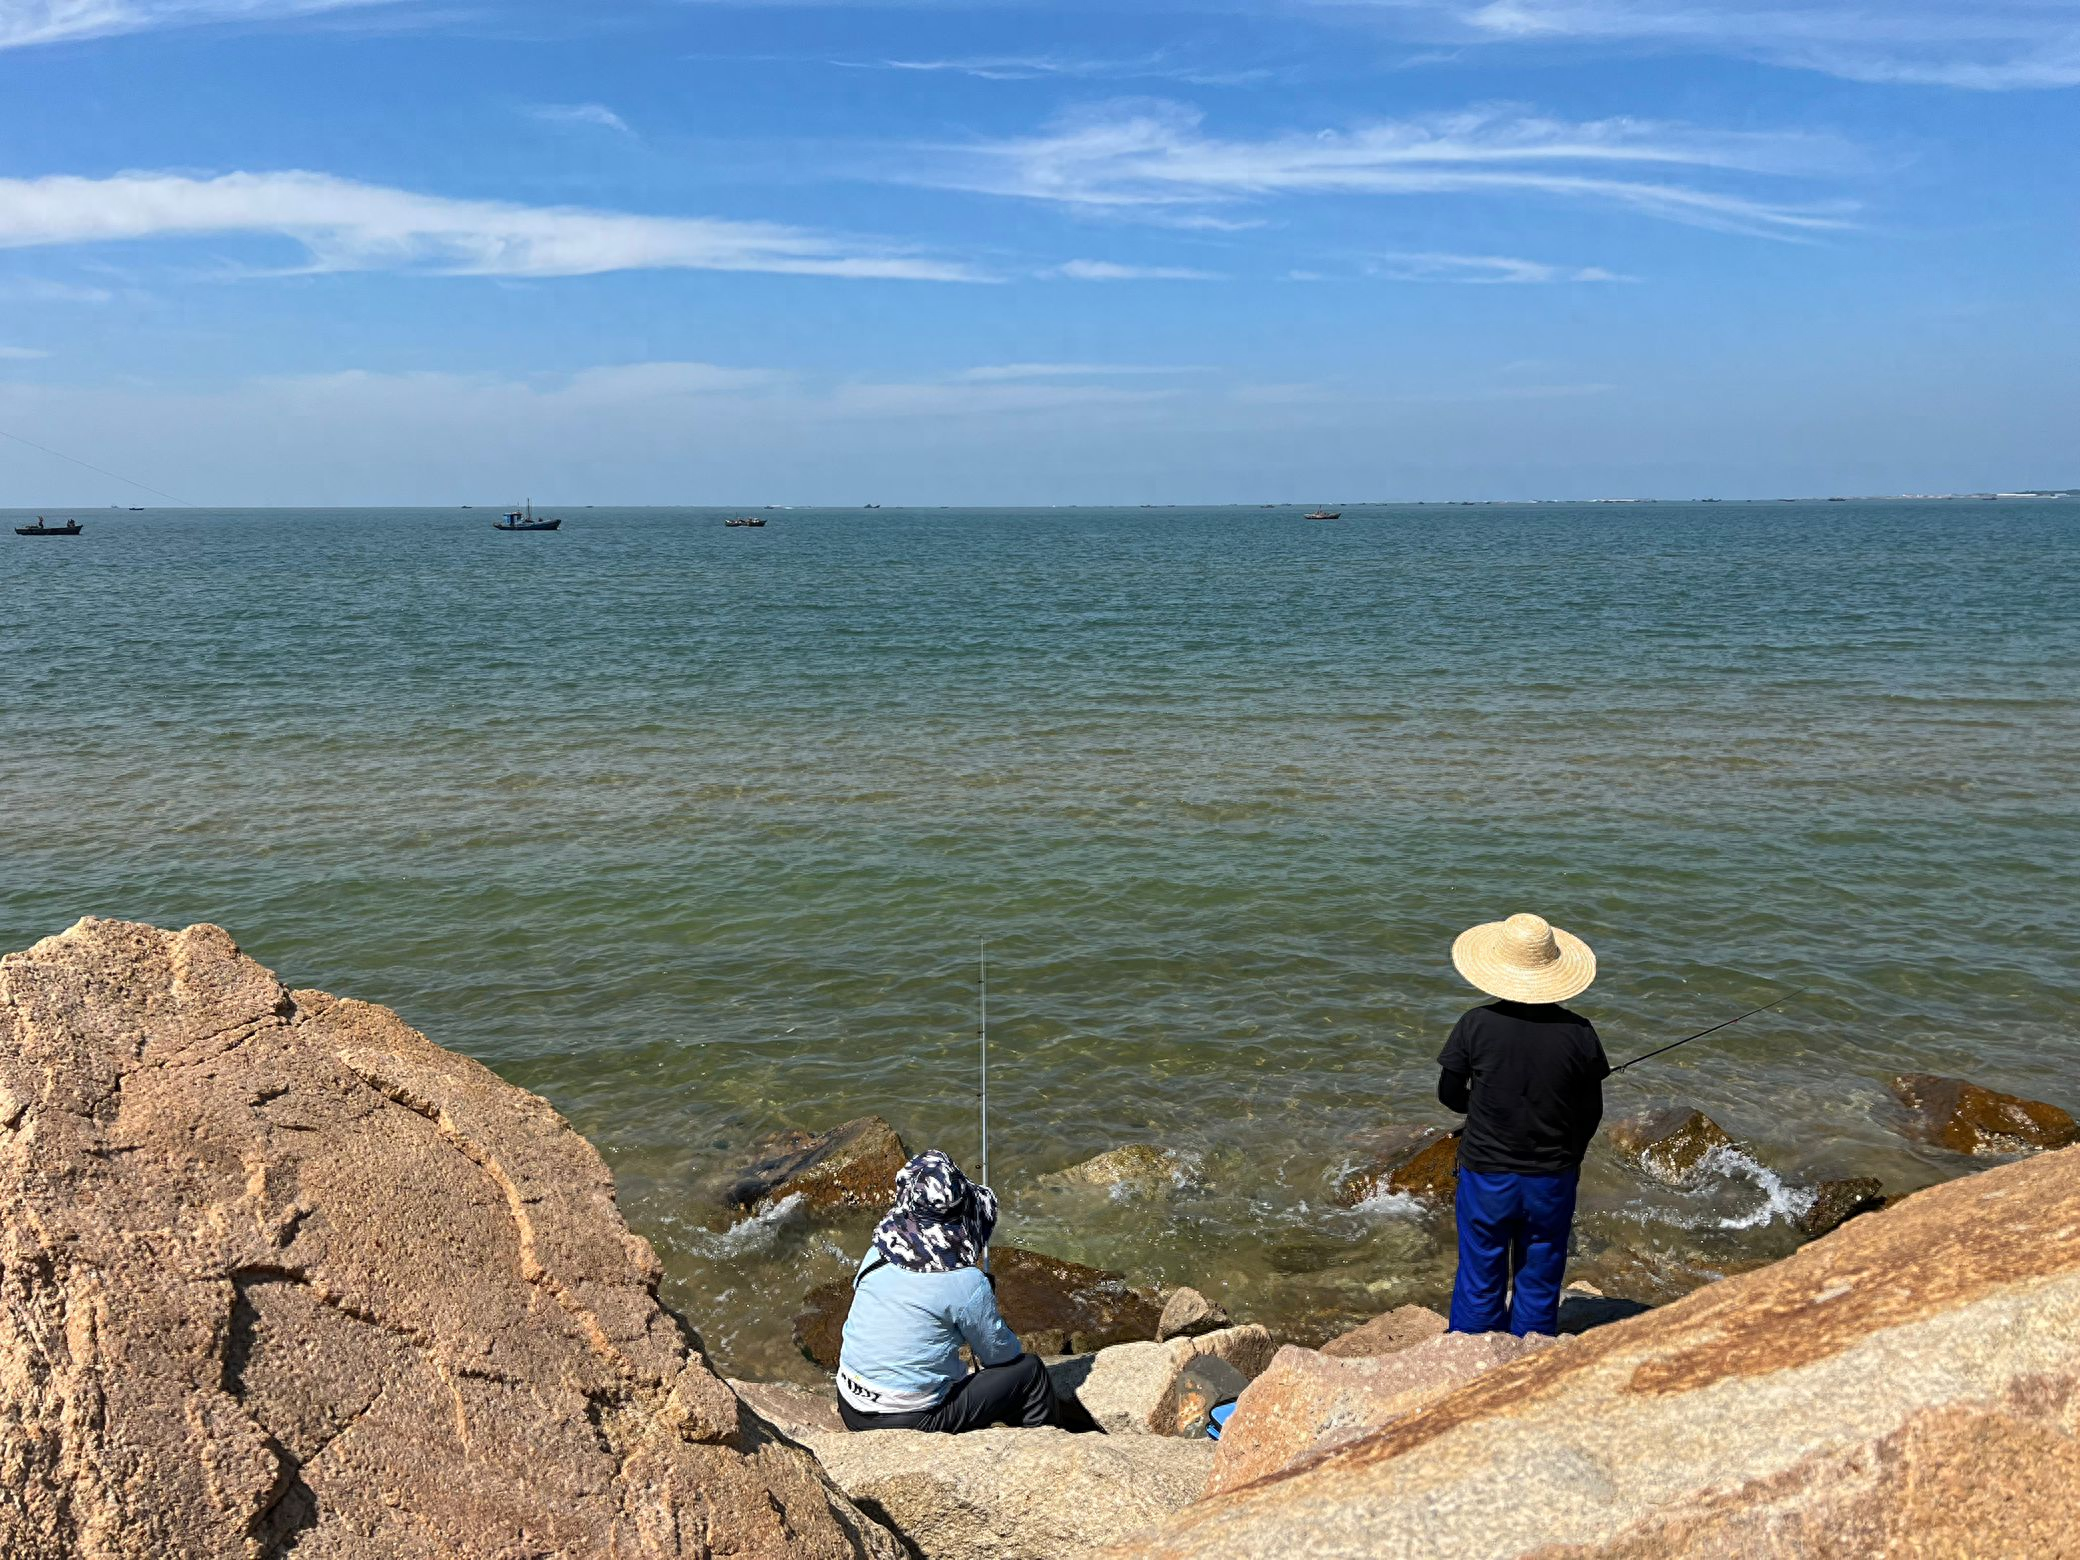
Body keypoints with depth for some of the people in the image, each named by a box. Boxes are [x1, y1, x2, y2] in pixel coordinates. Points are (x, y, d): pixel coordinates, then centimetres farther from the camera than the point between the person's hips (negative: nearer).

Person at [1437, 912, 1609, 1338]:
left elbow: (1449, 1095, -3)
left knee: (1479, 1283, 12)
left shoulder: (1476, 1025, -14)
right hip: (1552, 1180, 1)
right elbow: (1591, 1112, -1)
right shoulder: (1578, 1032, -10)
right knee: (1539, 1285, 14)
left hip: (1486, 1176, -1)